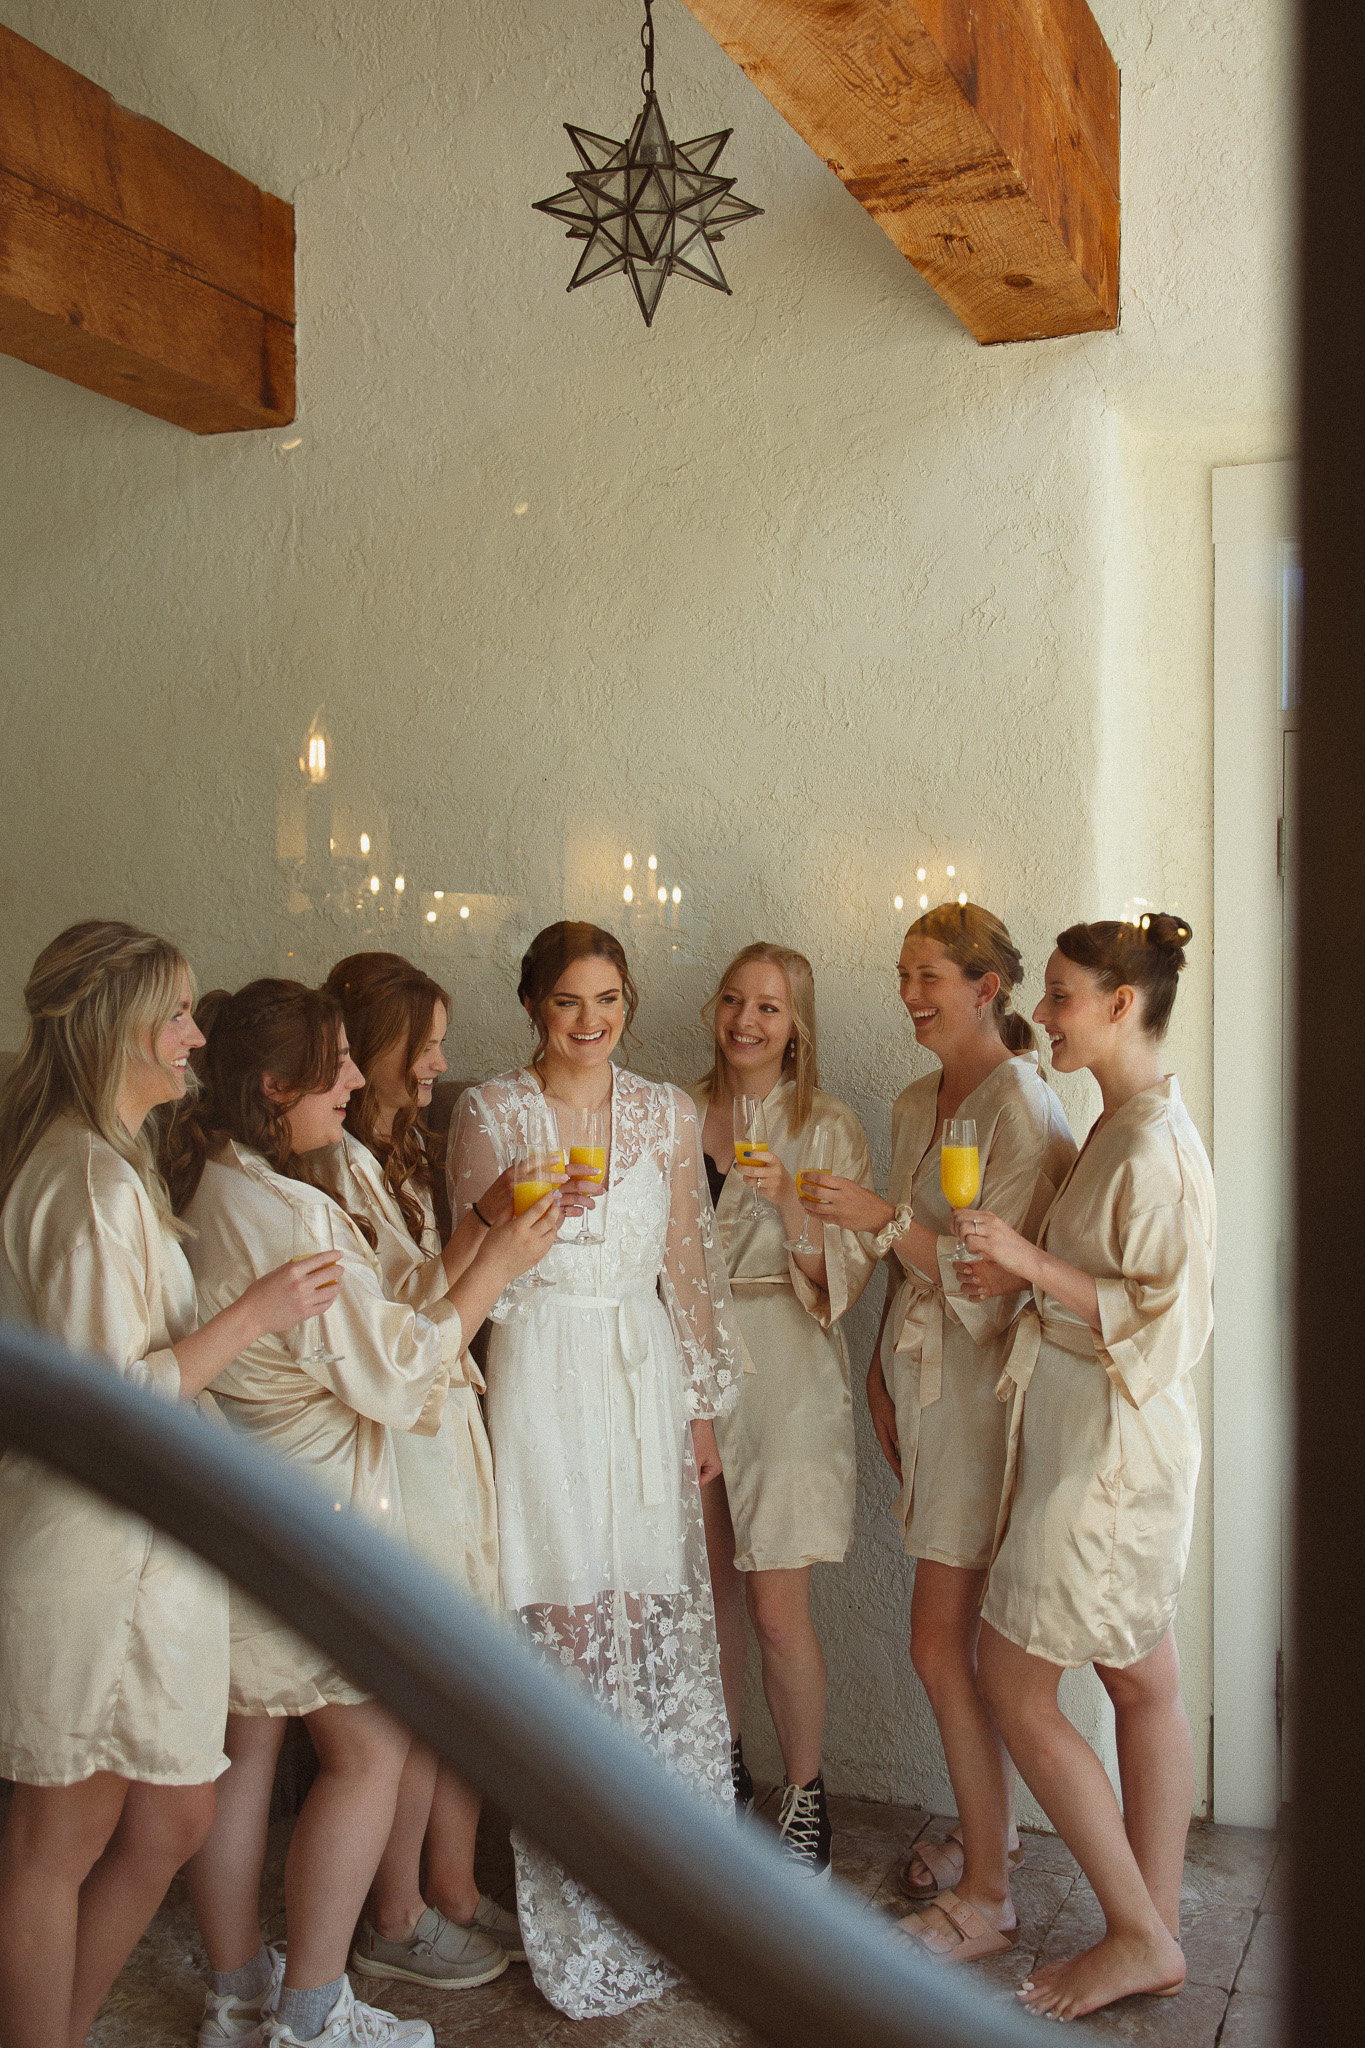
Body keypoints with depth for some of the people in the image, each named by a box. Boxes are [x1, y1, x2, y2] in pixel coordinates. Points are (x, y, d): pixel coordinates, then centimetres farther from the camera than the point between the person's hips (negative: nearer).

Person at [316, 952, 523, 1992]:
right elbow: (400, 1305, -17)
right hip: (391, 1438, -8)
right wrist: (488, 1218, -26)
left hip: (452, 1420, 8)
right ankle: (393, 1922, 19)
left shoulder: (413, 1144, 15)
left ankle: (452, 1889, 28)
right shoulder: (336, 1159, -14)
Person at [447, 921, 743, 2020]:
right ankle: (587, 1921, 14)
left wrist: (704, 1405, 10)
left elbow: (691, 1261, 11)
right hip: (543, 1374, -3)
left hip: (646, 1372, 3)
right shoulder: (490, 1111, 0)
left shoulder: (666, 1111, 8)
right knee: (568, 1620, -2)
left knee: (662, 1619, 4)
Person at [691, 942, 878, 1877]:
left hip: (784, 1377, -4)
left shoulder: (830, 1129, -4)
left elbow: (847, 1276, -8)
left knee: (776, 1607, -3)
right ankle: (727, 1770, 34)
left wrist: (790, 1208, -24)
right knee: (710, 1589, 13)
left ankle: (806, 1795, 18)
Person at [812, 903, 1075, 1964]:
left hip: (984, 1389, -8)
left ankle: (985, 1898, 9)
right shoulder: (917, 1103, 11)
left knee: (943, 1644, -4)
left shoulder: (1022, 1108, -15)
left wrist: (886, 1220, -24)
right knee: (971, 1637, 17)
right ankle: (992, 1827, 33)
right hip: (924, 1383, 8)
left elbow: (995, 1272, -19)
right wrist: (885, 1369, 18)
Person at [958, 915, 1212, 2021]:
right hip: (1090, 1431, 10)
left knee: (1015, 1685, 1)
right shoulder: (1122, 1124, 9)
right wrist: (1027, 1275, 2)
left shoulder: (1158, 1149, -21)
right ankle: (1155, 1933, 28)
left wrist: (1035, 1262, -22)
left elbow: (1169, 1319, -24)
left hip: (1112, 1446, -10)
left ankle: (1140, 1935, 14)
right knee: (1143, 1682, 15)